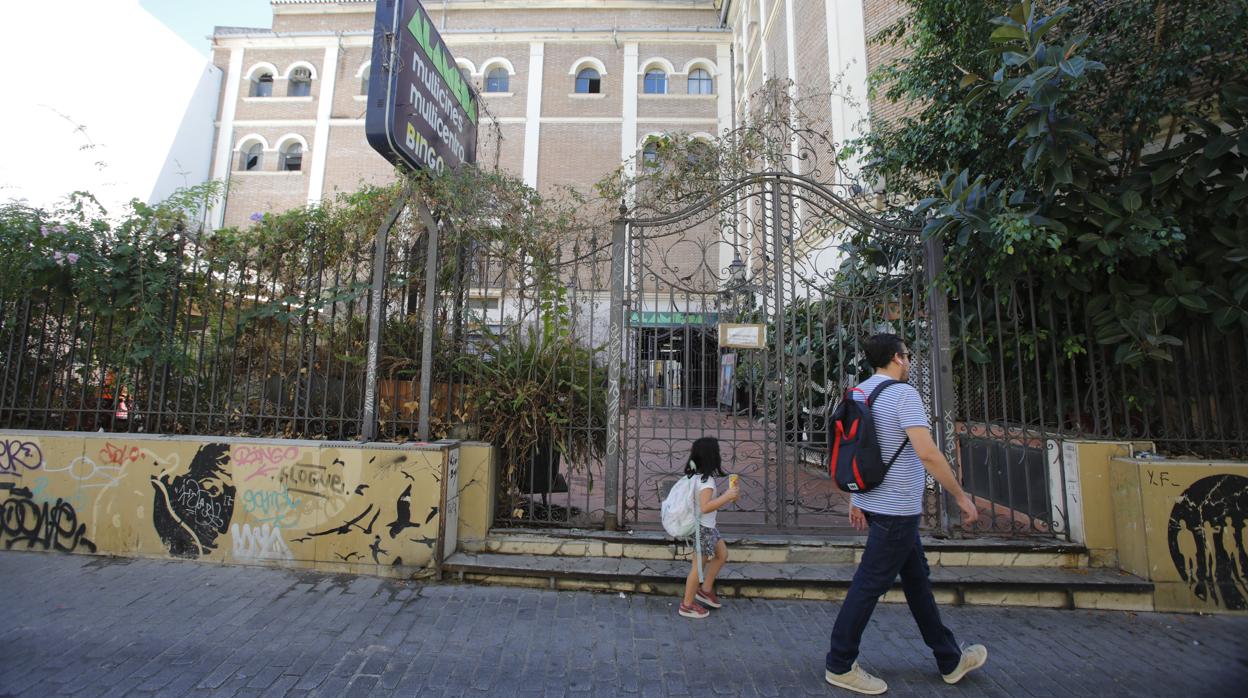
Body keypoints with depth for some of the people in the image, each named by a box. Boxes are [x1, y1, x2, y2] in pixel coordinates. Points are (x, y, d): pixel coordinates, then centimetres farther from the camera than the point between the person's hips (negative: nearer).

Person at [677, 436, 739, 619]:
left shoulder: (695, 474, 0)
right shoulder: (706, 480, -26)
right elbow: (705, 507, -32)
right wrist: (727, 496, -29)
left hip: (707, 526, 9)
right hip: (702, 527, -9)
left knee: (722, 554, 21)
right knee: (699, 566, 6)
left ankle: (705, 590, 31)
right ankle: (687, 605, 22)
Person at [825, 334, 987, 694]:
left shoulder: (858, 393, 9)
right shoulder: (903, 394, -17)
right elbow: (927, 453, -25)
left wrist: (854, 498, 18)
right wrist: (962, 496, -14)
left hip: (873, 502, 9)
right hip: (897, 508, -9)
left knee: (917, 577, 21)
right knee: (869, 585, 1)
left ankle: (950, 660, 37)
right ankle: (840, 665, 13)